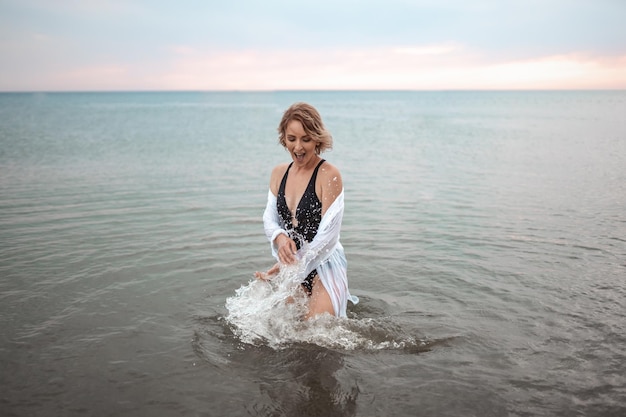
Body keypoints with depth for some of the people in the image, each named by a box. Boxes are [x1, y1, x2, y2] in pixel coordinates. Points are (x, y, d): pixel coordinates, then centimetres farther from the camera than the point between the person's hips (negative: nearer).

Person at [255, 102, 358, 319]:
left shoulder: (329, 175, -16)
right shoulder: (279, 173, 4)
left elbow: (328, 234, -18)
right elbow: (269, 218, 3)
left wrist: (294, 264, -23)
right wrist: (280, 238, -20)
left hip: (324, 265, -6)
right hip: (291, 265, 6)